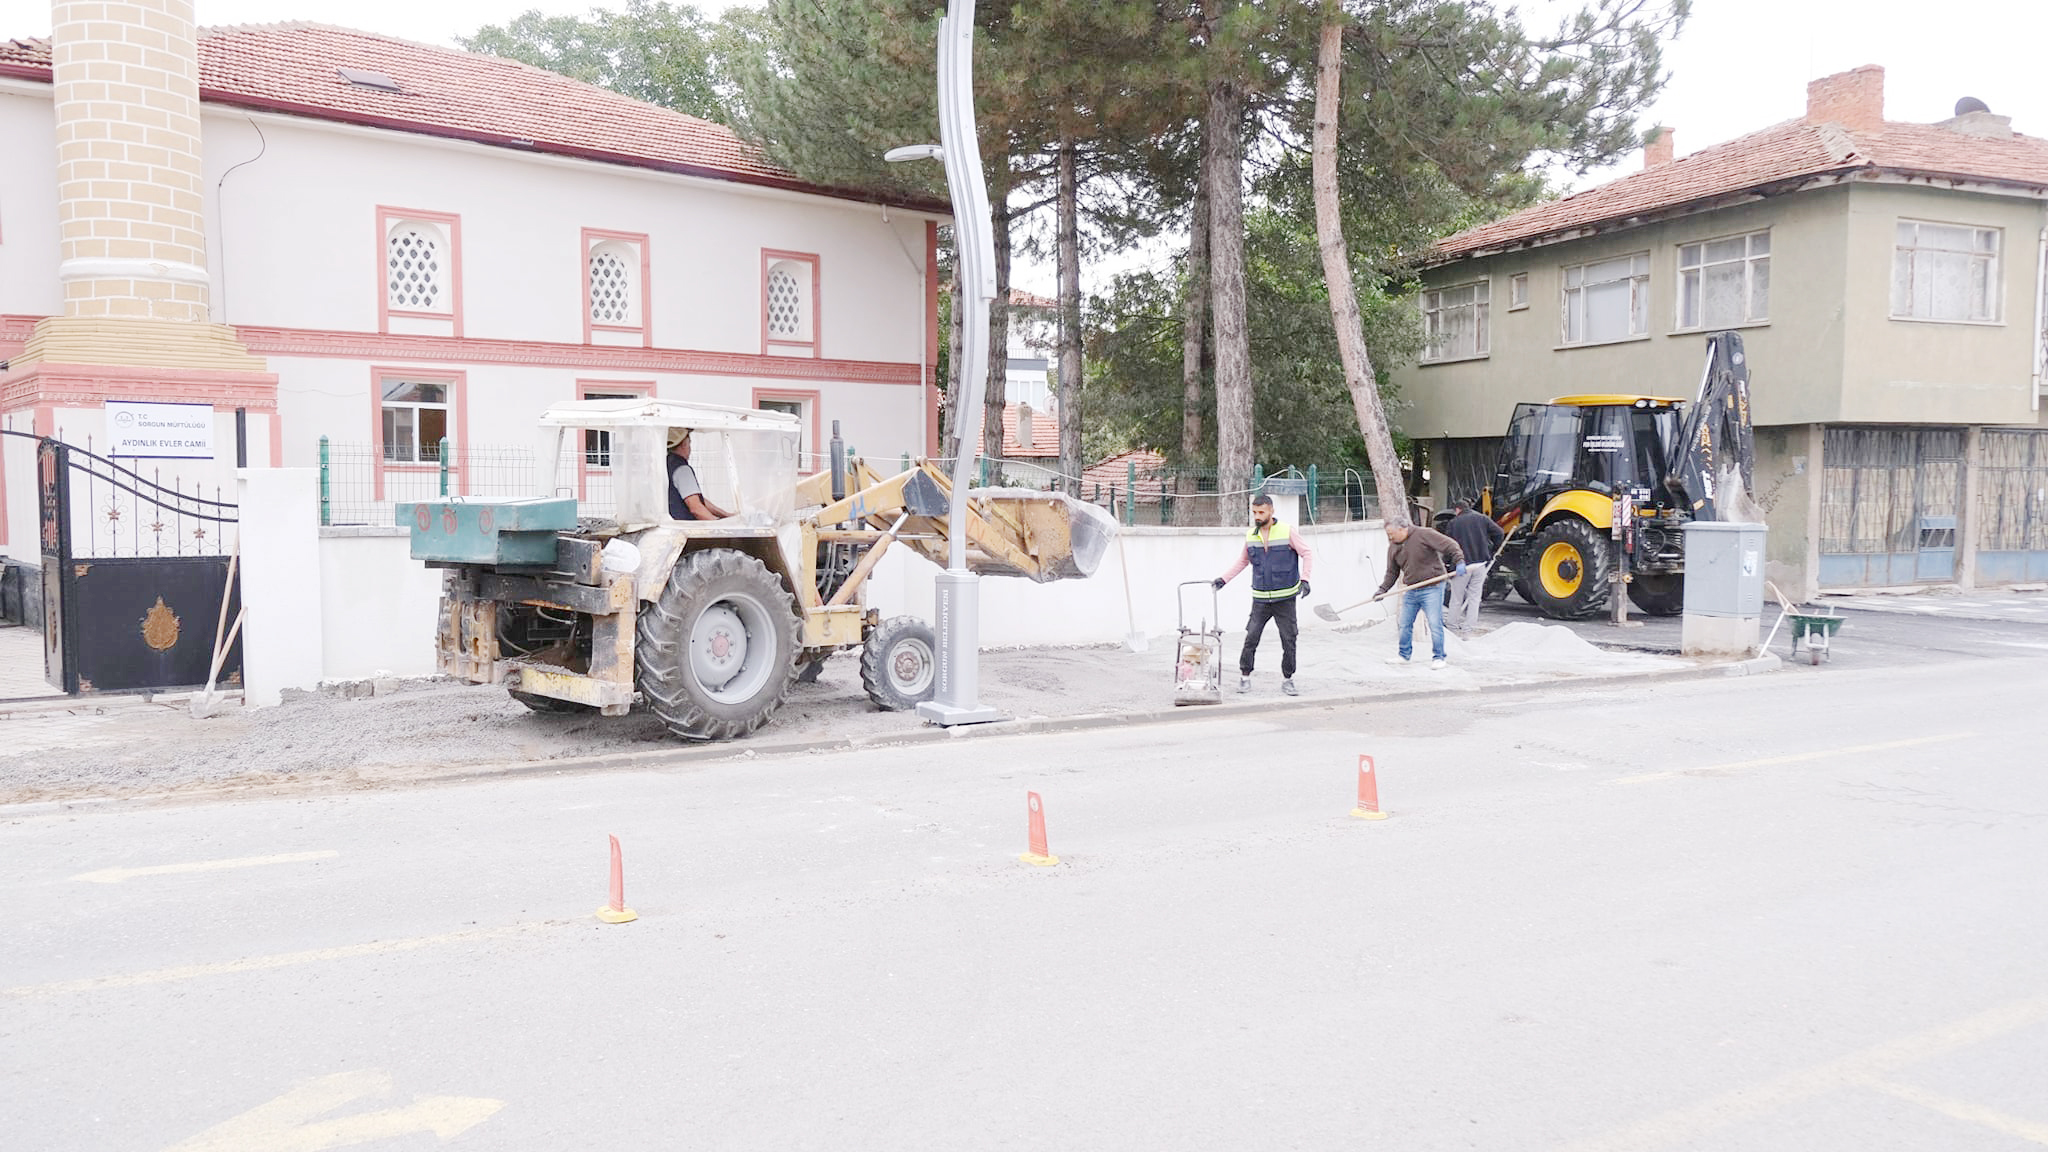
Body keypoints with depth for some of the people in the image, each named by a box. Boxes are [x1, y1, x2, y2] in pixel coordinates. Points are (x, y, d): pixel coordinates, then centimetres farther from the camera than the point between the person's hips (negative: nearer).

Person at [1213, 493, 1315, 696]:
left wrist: (1304, 579, -15)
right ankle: (1244, 676, 9)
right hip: (1260, 599, 2)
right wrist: (1223, 579, 17)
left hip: (1285, 599, -2)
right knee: (1251, 638, -5)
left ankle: (1287, 680, 15)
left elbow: (1307, 554, -3)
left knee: (1288, 641, 1)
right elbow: (1243, 561, 21)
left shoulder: (1287, 532, -5)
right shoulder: (1250, 536, 6)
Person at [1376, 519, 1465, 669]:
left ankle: (1438, 658, 5)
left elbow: (1450, 545, -13)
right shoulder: (1393, 547, 8)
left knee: (1435, 624, -7)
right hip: (1411, 591, 7)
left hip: (1432, 589, -6)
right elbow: (1392, 572, 17)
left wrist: (1459, 561, -25)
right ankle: (1404, 655, 26)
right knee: (1405, 624, 11)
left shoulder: (1424, 535, -13)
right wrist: (1383, 589, 8)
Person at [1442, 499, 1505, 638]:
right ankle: (1467, 631, 5)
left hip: (1462, 565, -2)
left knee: (1456, 598, 8)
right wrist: (1493, 552, 13)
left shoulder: (1453, 523, -1)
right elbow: (1499, 533, 3)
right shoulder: (1483, 519, 7)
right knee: (1474, 598, 7)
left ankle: (1452, 627, 16)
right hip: (1480, 564, 2)